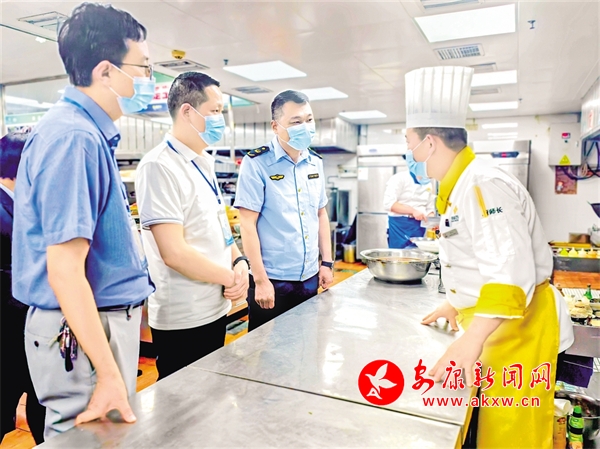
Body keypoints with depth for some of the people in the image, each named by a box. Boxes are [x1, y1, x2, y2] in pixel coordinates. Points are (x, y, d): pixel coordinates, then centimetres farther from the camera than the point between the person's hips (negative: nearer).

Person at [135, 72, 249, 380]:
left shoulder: (205, 164, 10)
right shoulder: (160, 167, -18)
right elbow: (174, 253, -24)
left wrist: (239, 262, -4)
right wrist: (232, 277, -13)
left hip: (216, 309, 9)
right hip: (183, 320, -9)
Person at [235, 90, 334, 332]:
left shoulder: (315, 162, 5)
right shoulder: (256, 163, -12)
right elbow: (247, 224, -14)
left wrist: (327, 262, 9)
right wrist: (260, 280, -16)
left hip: (310, 277, 6)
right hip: (272, 279, -5)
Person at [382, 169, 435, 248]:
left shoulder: (428, 184, 12)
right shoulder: (399, 178, -7)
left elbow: (429, 209, 16)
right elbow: (388, 204, -16)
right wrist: (413, 211, -23)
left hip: (419, 227, 6)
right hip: (400, 226, -6)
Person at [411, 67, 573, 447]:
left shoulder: (483, 186, -22)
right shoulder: (462, 187, 12)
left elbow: (511, 271, -33)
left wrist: (471, 340, -39)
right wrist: (456, 305, 27)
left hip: (519, 328, -10)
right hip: (497, 324, 10)